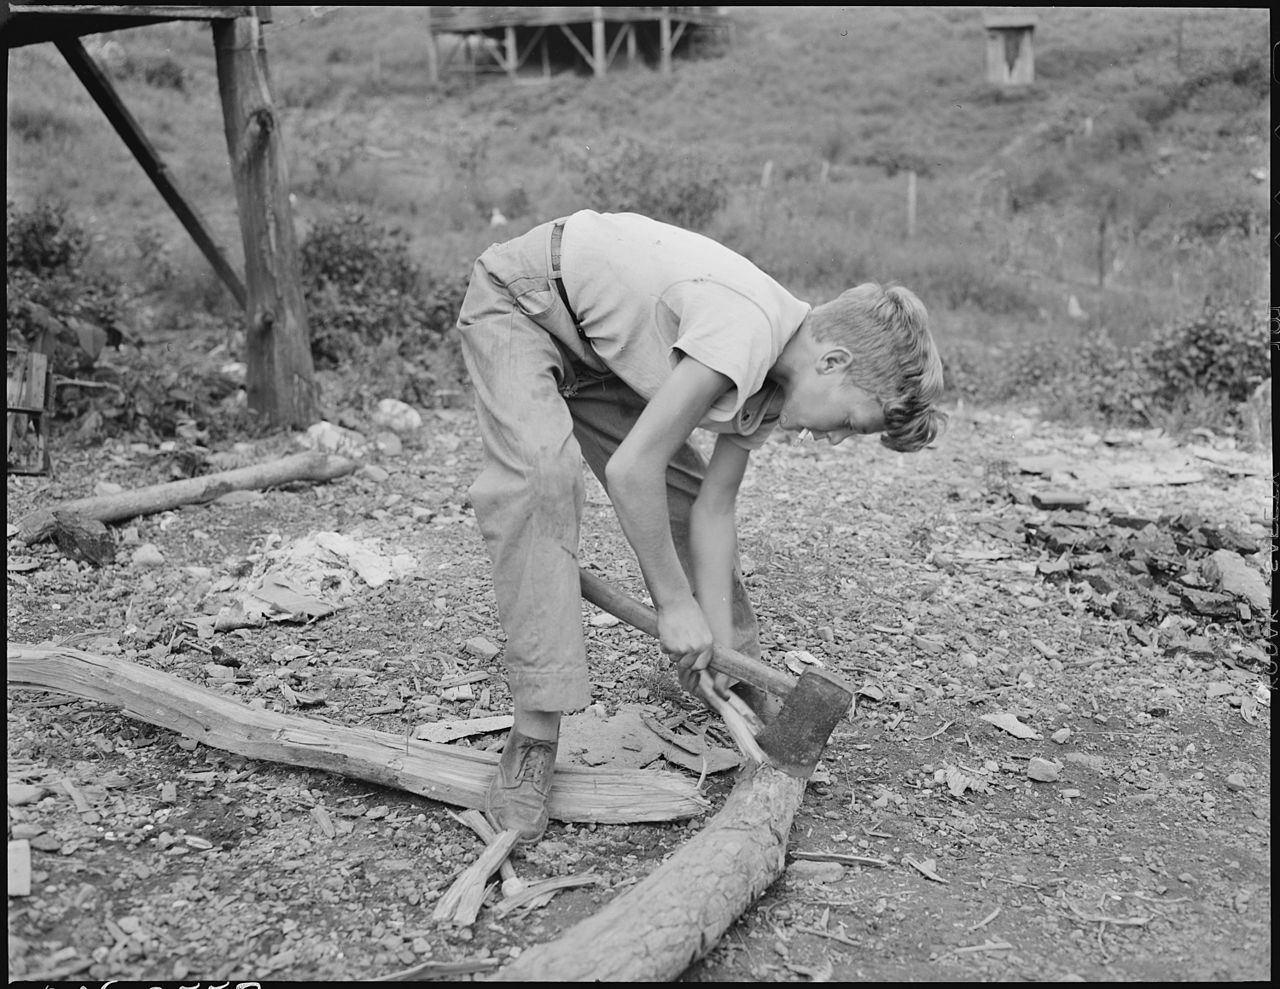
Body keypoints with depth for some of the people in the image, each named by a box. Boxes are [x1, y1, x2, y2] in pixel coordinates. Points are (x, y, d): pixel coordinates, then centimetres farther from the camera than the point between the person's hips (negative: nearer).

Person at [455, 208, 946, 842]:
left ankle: (716, 678, 24)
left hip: (600, 341, 8)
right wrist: (676, 603, -24)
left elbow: (713, 507, -5)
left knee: (684, 492, 4)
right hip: (518, 303, -8)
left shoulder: (771, 377, -7)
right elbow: (629, 469, -34)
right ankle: (534, 736, -25)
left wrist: (720, 644, -8)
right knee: (543, 475, -30)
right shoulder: (745, 333, -35)